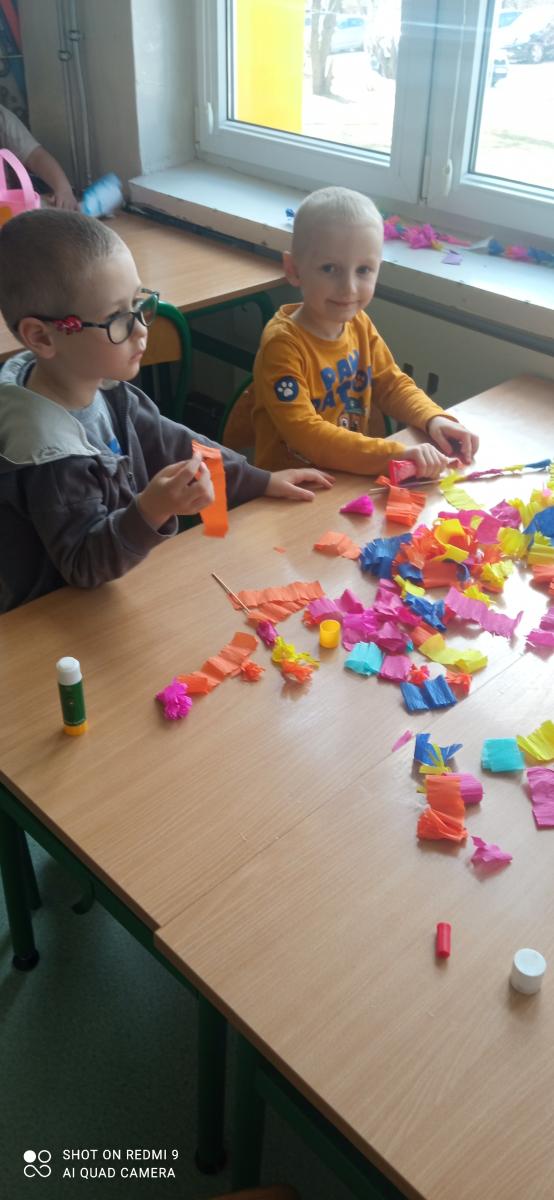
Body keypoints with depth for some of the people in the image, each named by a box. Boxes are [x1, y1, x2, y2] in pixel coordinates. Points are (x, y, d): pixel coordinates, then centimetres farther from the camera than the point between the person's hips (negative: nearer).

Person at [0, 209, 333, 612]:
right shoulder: (51, 451, -31)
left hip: (111, 585, 8)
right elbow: (84, 564, -26)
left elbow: (172, 444, 7)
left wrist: (260, 481, 9)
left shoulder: (97, 384, -5)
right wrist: (151, 512, -44)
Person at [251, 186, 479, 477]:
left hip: (354, 479, 7)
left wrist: (434, 419, -8)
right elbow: (305, 434, -26)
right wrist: (396, 454, -34)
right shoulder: (282, 344, -19)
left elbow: (392, 384, 12)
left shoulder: (359, 324, 1)